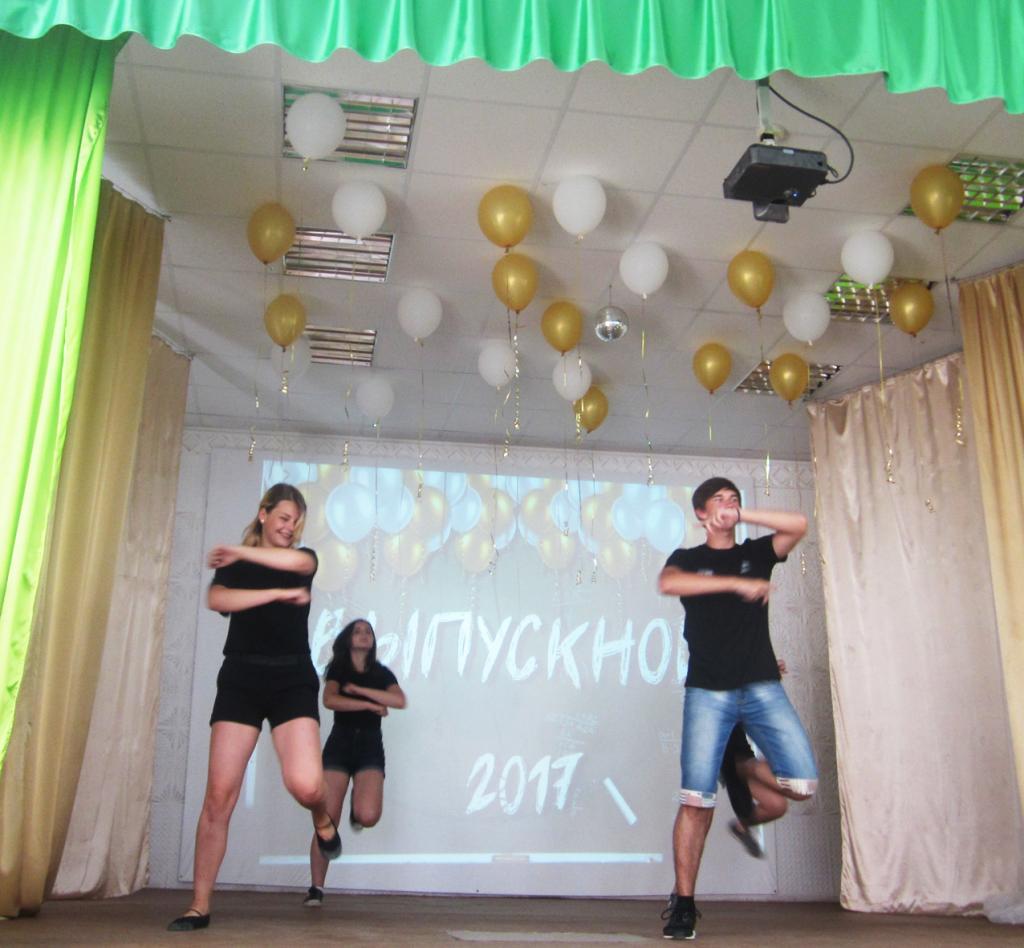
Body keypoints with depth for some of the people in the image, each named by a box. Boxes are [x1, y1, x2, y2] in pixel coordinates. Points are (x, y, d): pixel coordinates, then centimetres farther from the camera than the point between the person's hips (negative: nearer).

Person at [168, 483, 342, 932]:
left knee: (305, 784, -20)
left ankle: (323, 822, 17)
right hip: (241, 679, 1)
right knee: (218, 795, -5)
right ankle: (199, 907, 6)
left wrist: (242, 552, -8)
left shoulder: (303, 558, 12)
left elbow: (296, 562, -14)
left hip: (292, 680, 0)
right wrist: (281, 594, -13)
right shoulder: (234, 565, 12)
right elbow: (217, 599, -10)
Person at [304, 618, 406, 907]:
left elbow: (400, 701, -6)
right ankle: (316, 888, 2)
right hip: (339, 744, -1)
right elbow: (329, 700, -11)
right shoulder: (337, 669, 9)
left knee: (368, 815, -21)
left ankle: (356, 807, 16)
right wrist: (371, 705, -9)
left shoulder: (381, 672, 12)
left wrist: (358, 689, -8)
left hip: (370, 746, 1)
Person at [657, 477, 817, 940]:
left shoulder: (756, 552, 17)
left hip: (762, 686, 2)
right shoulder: (687, 559, 11)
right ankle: (683, 902, 5)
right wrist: (736, 583, -16)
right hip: (708, 691, -2)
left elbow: (798, 525, 1)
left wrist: (741, 516, 0)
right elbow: (667, 583, -13)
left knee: (802, 783, -11)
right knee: (696, 799, -8)